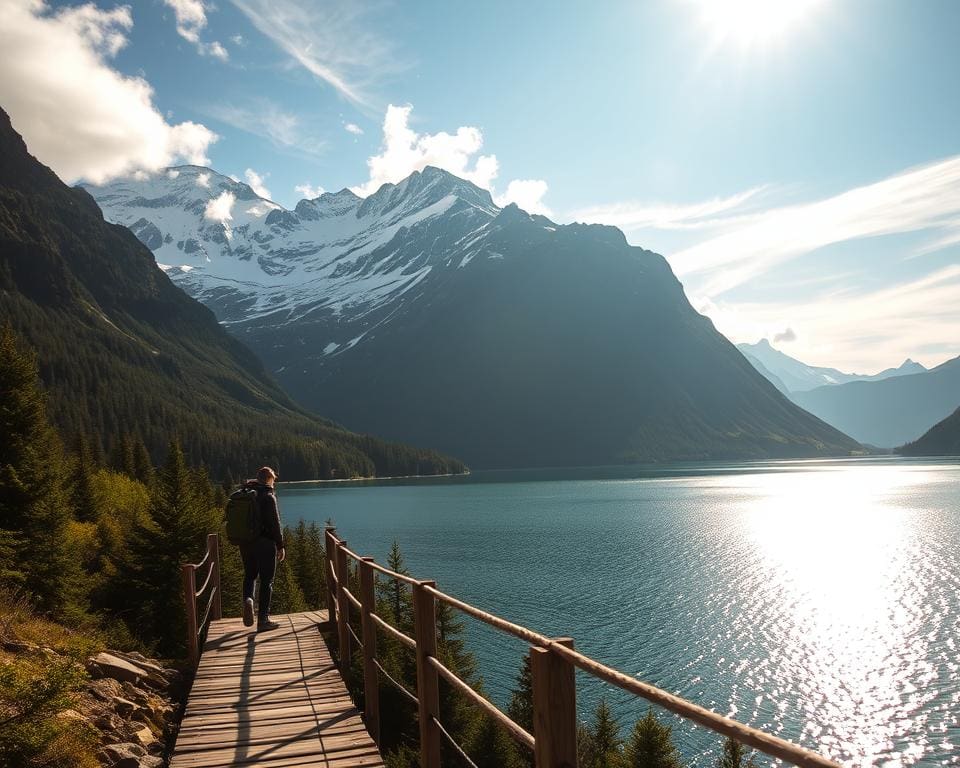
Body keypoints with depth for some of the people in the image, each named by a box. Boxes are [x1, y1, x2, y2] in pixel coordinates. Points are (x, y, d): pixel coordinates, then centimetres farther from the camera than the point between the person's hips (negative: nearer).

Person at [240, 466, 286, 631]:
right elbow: (275, 523, -14)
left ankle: (248, 598, -8)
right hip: (265, 543, -5)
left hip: (246, 543, 6)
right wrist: (280, 546, -8)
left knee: (249, 575, 21)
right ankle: (263, 619, 4)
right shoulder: (268, 496, -11)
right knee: (266, 580, 3)